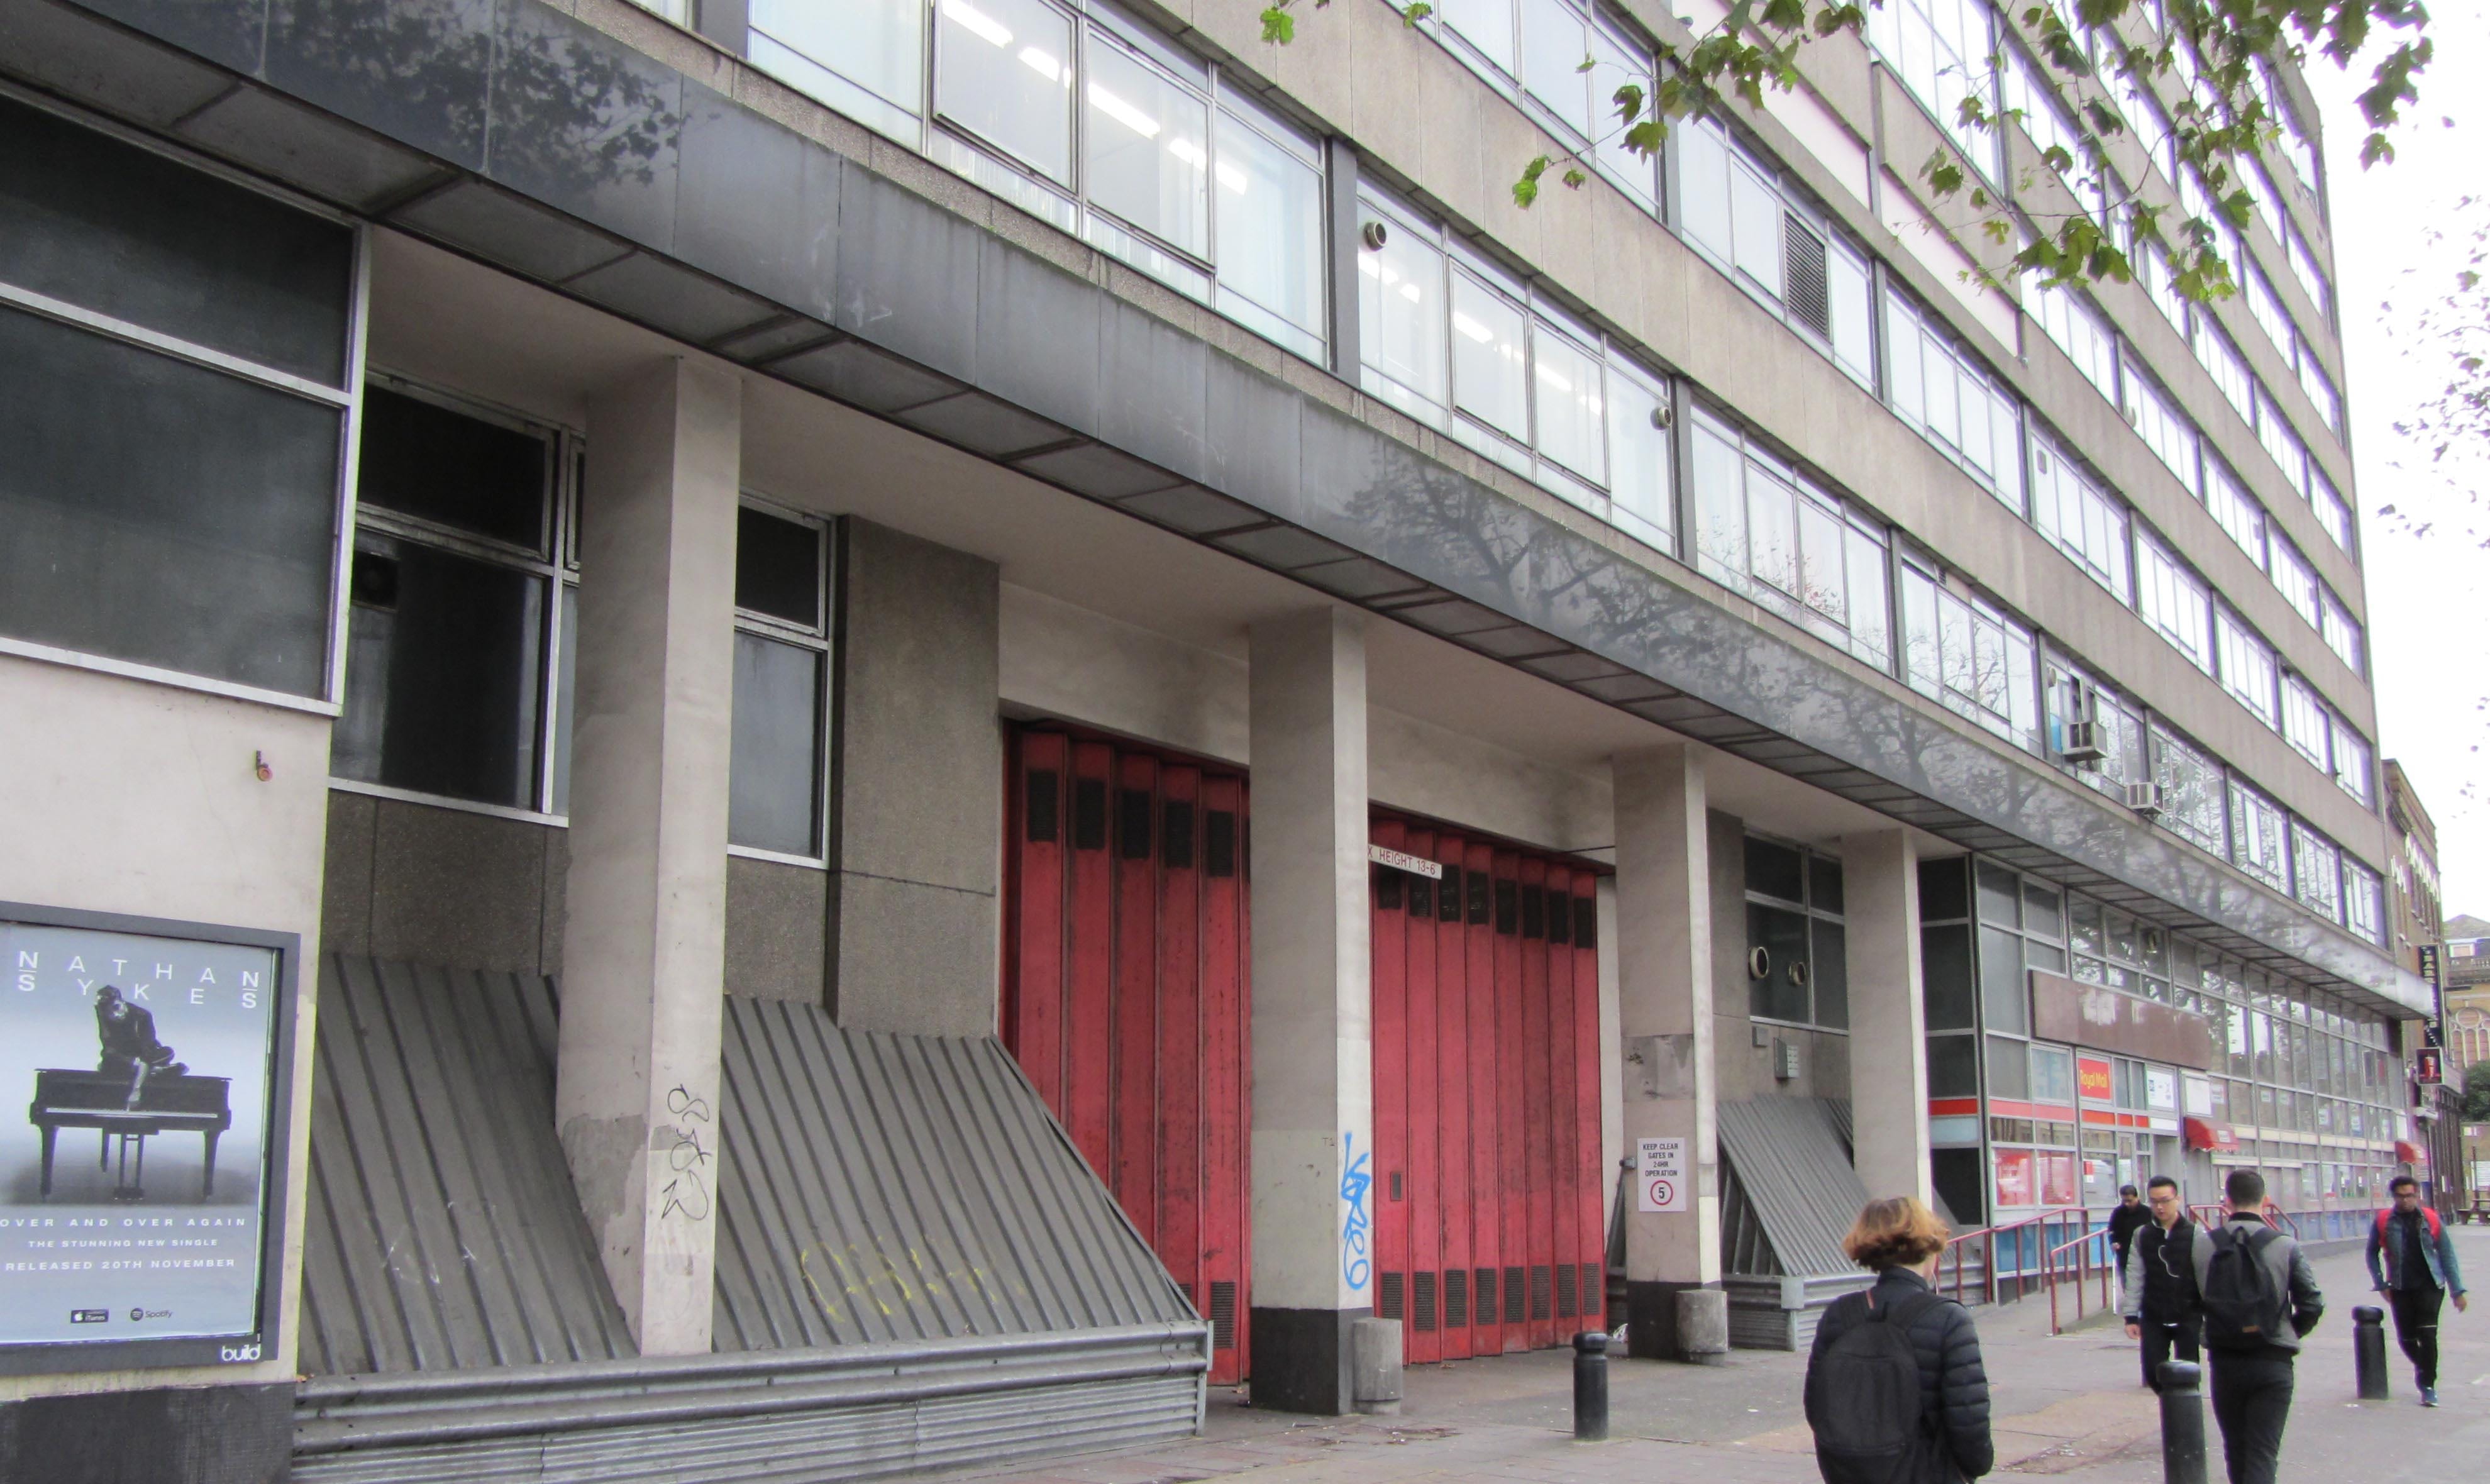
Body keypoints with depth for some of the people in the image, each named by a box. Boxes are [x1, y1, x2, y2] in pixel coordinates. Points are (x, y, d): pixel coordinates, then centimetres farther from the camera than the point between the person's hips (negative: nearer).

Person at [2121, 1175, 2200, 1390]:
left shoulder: (2194, 1234, -5)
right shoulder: (2142, 1236, 3)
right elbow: (2135, 1278, 4)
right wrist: (2131, 1316, 2)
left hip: (2188, 1316, -2)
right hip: (2153, 1318, 2)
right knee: (2154, 1373, 0)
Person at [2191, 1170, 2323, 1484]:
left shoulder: (2201, 1245, -4)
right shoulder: (2286, 1247, -8)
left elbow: (2193, 1302, -1)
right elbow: (2312, 1305, -6)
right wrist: (2289, 1334, 13)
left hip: (2224, 1363, 2)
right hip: (2272, 1361, -2)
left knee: (2235, 1450, 19)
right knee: (2263, 1455, -1)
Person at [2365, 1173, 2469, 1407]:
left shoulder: (2431, 1219, -2)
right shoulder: (2383, 1221, -2)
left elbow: (2447, 1254, 2)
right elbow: (2372, 1254, 7)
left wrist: (2457, 1290, 1)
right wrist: (2381, 1285, 0)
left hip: (2429, 1285, -2)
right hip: (2400, 1289, 2)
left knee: (2427, 1334, -11)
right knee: (2406, 1338, 7)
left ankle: (2428, 1384, 0)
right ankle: (2423, 1367, 36)